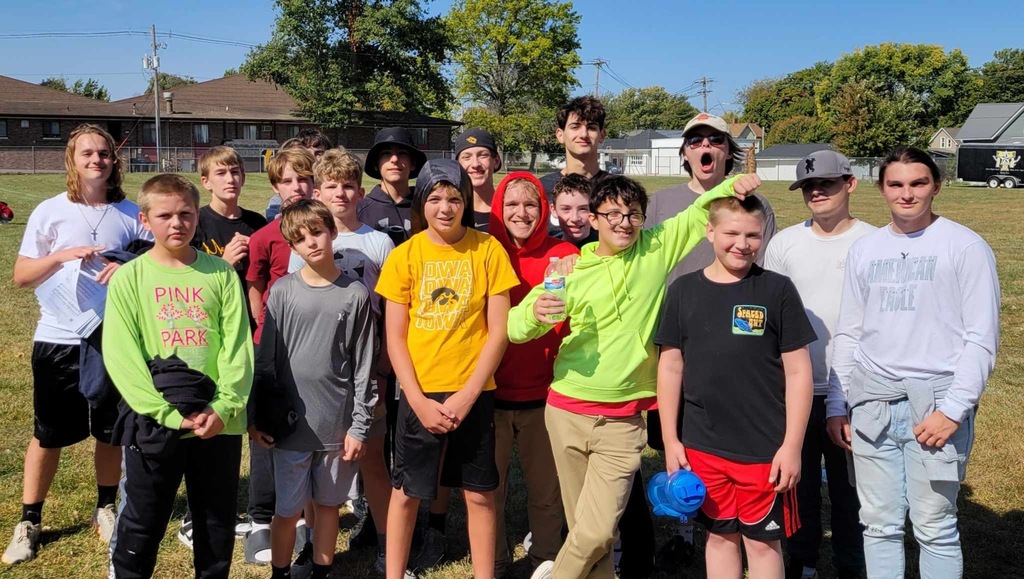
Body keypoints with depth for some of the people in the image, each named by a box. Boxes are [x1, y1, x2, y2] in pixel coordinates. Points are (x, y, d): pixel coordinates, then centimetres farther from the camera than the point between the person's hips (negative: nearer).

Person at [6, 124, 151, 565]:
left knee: (112, 431, 12)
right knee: (48, 434, 9)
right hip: (59, 340, -1)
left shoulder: (130, 214, 0)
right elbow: (20, 276, -1)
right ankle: (29, 522, 24)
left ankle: (105, 508, 31)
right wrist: (61, 255, -17)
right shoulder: (50, 211, -2)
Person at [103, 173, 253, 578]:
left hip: (219, 422, 1)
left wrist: (224, 407, -14)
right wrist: (169, 413, -15)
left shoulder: (221, 273, 2)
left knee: (218, 524, 14)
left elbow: (238, 345, -2)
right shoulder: (129, 278, -1)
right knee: (142, 525, 11)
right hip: (154, 425, -1)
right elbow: (121, 356, -7)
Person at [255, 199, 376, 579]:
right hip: (291, 421, 0)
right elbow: (266, 359, 2)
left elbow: (364, 366, -2)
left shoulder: (355, 294, -3)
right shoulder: (283, 291, -2)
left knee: (328, 504, 14)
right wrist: (260, 416, 1)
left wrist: (360, 425, -3)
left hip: (338, 424, 0)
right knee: (287, 510, 9)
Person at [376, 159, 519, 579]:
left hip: (474, 392, 0)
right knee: (406, 492, 11)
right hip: (419, 393, 1)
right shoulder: (404, 256, -3)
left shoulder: (488, 250, -4)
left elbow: (499, 331, -5)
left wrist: (467, 395, -11)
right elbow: (394, 339, -2)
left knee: (479, 493, 9)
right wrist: (420, 400, -10)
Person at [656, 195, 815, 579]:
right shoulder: (684, 290, 1)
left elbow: (798, 371, -3)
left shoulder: (777, 290, -5)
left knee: (762, 542, 10)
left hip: (765, 448, -2)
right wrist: (670, 439, 3)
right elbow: (670, 367, 6)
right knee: (720, 536, 16)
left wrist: (792, 445, -7)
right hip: (702, 447, 2)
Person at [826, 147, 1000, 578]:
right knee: (879, 524, 9)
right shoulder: (864, 250, 12)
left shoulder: (965, 246, -1)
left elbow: (981, 339, -5)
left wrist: (954, 409, -13)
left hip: (936, 403, -4)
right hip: (871, 402, 4)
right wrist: (836, 405, 11)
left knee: (935, 528, 0)